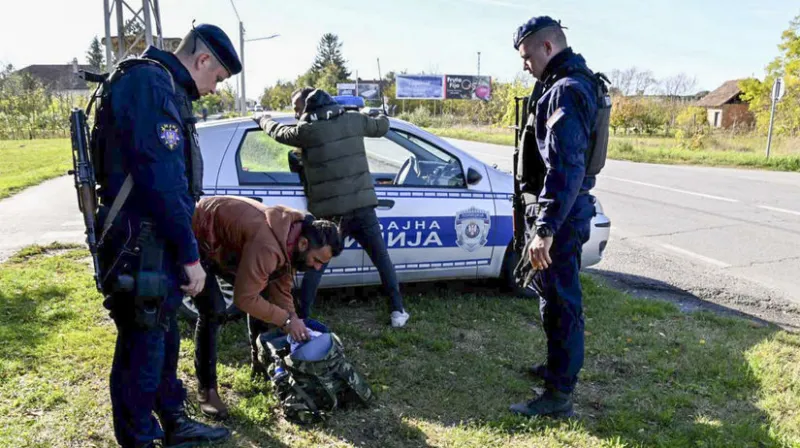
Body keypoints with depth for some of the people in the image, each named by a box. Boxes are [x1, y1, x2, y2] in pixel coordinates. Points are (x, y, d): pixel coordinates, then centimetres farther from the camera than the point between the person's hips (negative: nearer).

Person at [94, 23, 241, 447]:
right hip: (141, 245, -11)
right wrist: (190, 254, -20)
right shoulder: (149, 83, -16)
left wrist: (183, 245, 21)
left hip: (156, 244, 11)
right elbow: (160, 178, -23)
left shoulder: (164, 87, 17)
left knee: (162, 339, 20)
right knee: (142, 349, 1)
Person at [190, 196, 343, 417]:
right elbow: (244, 298, -35)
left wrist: (294, 324, -8)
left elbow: (281, 289, 0)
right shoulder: (267, 246, -40)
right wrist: (286, 320, -28)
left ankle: (261, 363, 25)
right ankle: (206, 389, -7)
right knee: (213, 311, -20)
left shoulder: (291, 238, -10)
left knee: (262, 293, 7)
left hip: (225, 242, 9)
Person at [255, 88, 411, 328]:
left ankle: (302, 318, 13)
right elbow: (382, 126, 22)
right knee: (382, 259, 14)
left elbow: (278, 132, 15)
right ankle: (398, 311, 17)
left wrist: (263, 118, 37)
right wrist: (381, 116, 47)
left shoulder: (307, 130, -4)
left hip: (329, 212, -2)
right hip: (362, 207, 2)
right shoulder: (354, 120, 5)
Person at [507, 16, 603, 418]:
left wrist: (546, 227, -33)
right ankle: (559, 365, 37)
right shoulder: (568, 84, 15)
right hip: (561, 209, 11)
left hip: (560, 213, -11)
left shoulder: (566, 90, -19)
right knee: (552, 292, 21)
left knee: (560, 300, -3)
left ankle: (559, 393, 8)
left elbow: (565, 167, -29)